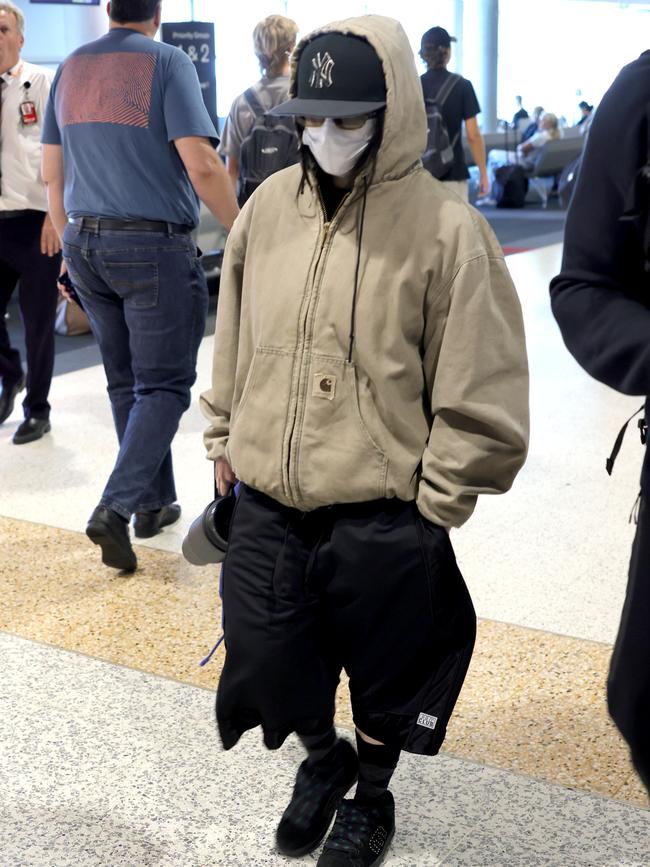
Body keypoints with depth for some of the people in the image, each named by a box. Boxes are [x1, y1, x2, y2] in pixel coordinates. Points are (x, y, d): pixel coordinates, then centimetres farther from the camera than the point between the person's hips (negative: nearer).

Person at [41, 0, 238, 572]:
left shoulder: (69, 68, 11)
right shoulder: (168, 62, -7)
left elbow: (52, 173, 14)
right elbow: (201, 166, -16)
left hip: (86, 245, 6)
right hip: (155, 246, -6)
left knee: (125, 383, 15)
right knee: (163, 385, 1)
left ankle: (155, 503, 24)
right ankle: (117, 508, -12)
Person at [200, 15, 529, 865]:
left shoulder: (444, 229, -14)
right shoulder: (269, 206, 1)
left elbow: (481, 397, -11)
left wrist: (433, 501, -8)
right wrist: (225, 436, 14)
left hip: (382, 524, -4)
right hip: (266, 509, 4)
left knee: (383, 680, 16)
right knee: (264, 669, 14)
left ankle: (371, 796, 46)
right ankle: (323, 758, 47)